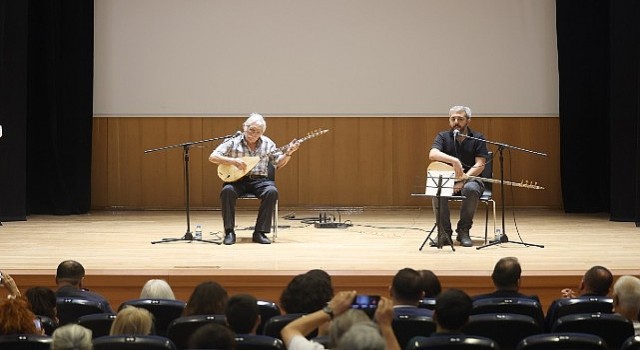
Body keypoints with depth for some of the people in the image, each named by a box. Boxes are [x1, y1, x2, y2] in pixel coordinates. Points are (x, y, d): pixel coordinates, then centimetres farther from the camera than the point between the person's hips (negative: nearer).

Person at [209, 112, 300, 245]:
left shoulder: (267, 143, 9)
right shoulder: (232, 142, 0)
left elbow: (279, 163, 13)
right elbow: (212, 157, -8)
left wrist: (288, 154, -7)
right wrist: (233, 161, -21)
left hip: (259, 180, 2)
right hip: (237, 180, -2)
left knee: (272, 191, -31)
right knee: (227, 191, -35)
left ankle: (260, 232, -23)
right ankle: (229, 232, -24)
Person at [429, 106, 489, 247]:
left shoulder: (477, 138, 2)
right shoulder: (443, 137, 4)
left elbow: (479, 165, -7)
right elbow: (433, 154, -18)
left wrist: (462, 180, -21)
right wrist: (454, 161, -35)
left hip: (470, 178, -1)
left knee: (471, 189, -37)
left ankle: (463, 231, -19)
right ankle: (444, 232, -18)